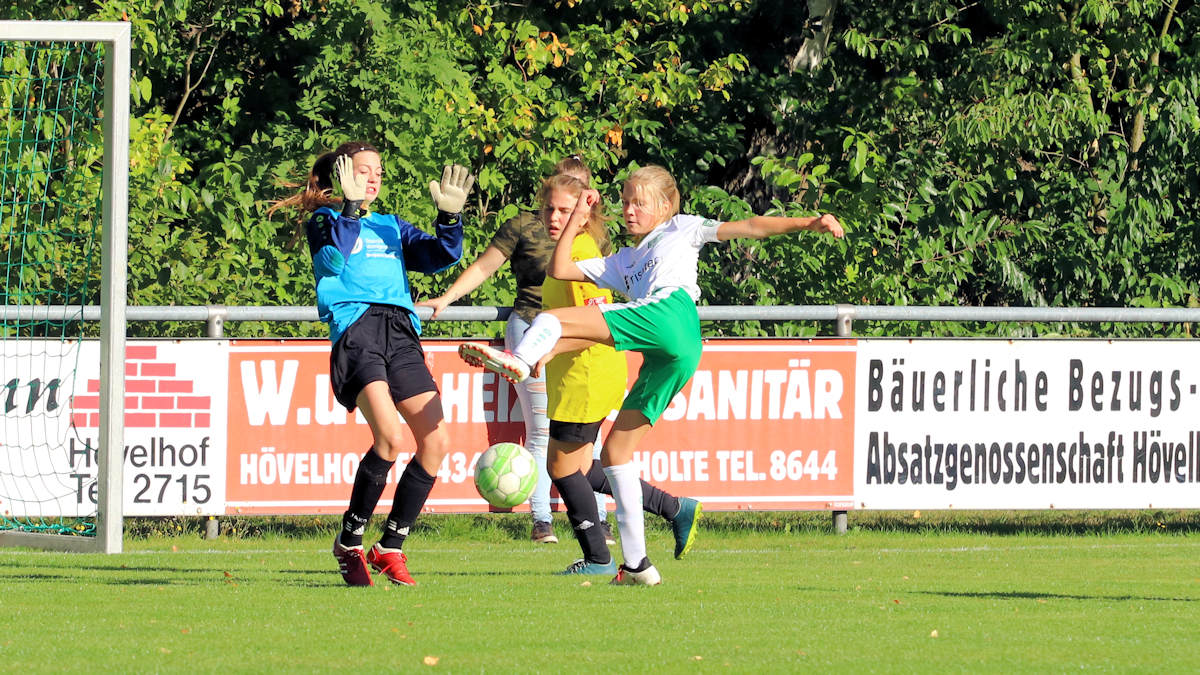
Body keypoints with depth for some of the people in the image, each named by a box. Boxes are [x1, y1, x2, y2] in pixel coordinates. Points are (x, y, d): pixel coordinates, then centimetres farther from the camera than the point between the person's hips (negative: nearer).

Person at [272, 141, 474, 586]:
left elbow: (441, 257, 16)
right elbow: (333, 255, -7)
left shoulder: (391, 228, 28)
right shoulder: (325, 221, 14)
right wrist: (350, 204, -12)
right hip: (355, 327, -6)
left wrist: (450, 216, 2)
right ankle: (349, 543, -9)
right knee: (389, 435, -26)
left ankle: (391, 548, 7)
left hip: (401, 332, 6)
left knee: (436, 441, -7)